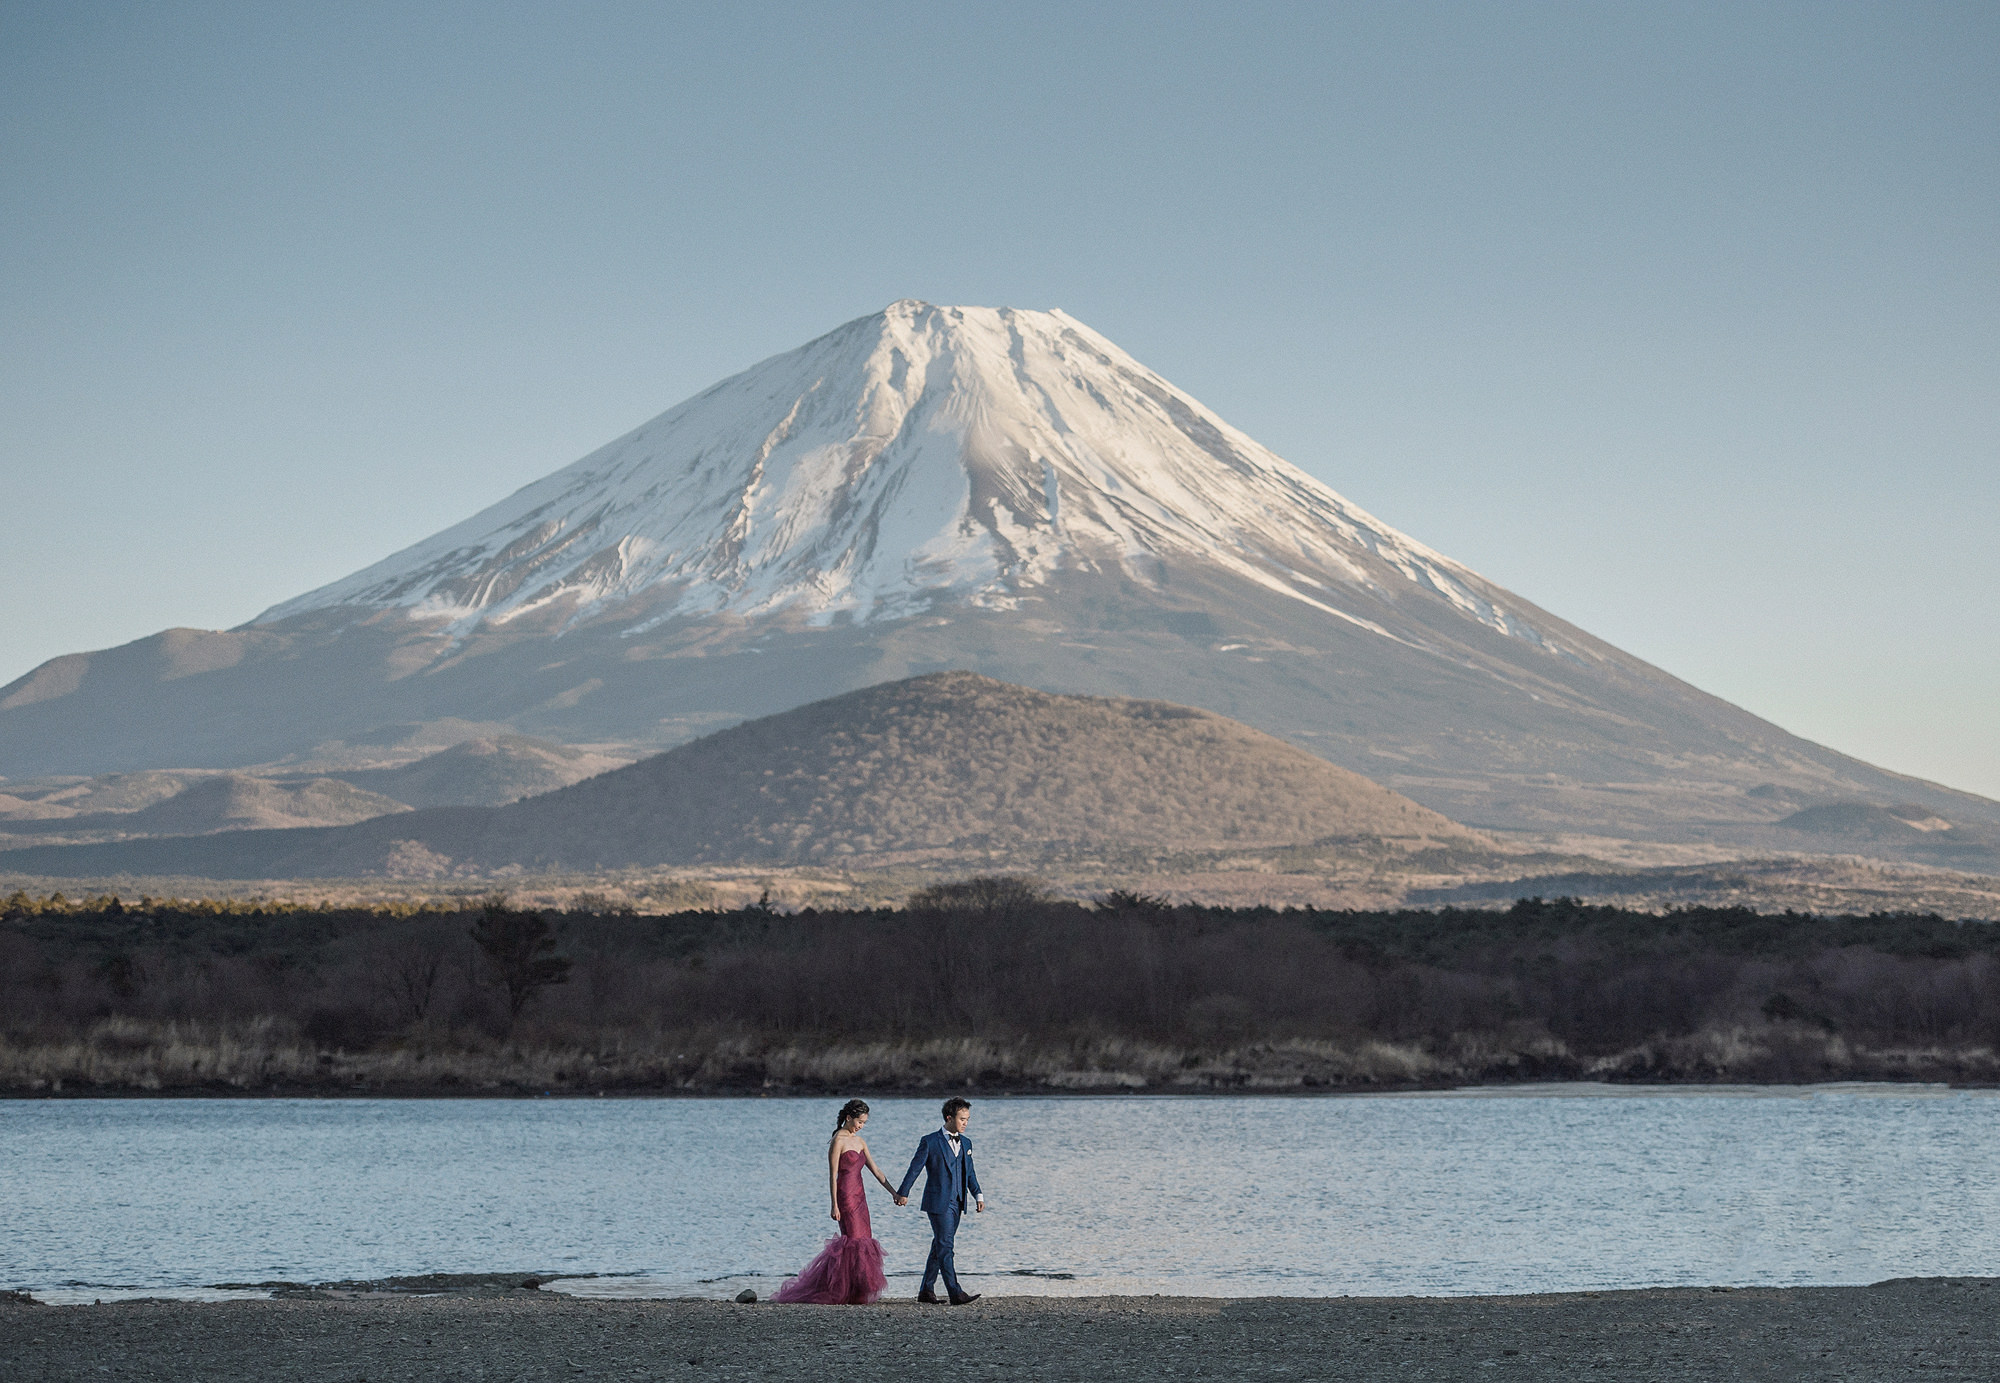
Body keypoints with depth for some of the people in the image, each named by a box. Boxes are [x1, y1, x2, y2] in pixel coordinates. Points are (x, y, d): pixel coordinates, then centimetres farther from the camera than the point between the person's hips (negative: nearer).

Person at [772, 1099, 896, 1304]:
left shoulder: (859, 1141, 15)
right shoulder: (838, 1141, -9)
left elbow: (875, 1170, 17)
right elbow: (833, 1175, -12)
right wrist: (834, 1205, -16)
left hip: (859, 1198, 8)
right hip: (845, 1197, -8)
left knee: (863, 1241, 4)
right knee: (855, 1240, -11)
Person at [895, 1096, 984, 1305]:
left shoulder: (965, 1143, 13)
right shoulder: (930, 1142, -6)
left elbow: (969, 1173, 17)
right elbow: (915, 1168, -2)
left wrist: (978, 1196, 7)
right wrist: (903, 1193, 0)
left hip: (956, 1202, 7)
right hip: (938, 1202, -7)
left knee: (940, 1246, 10)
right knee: (945, 1247, -10)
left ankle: (927, 1291, 17)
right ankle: (955, 1293, -16)